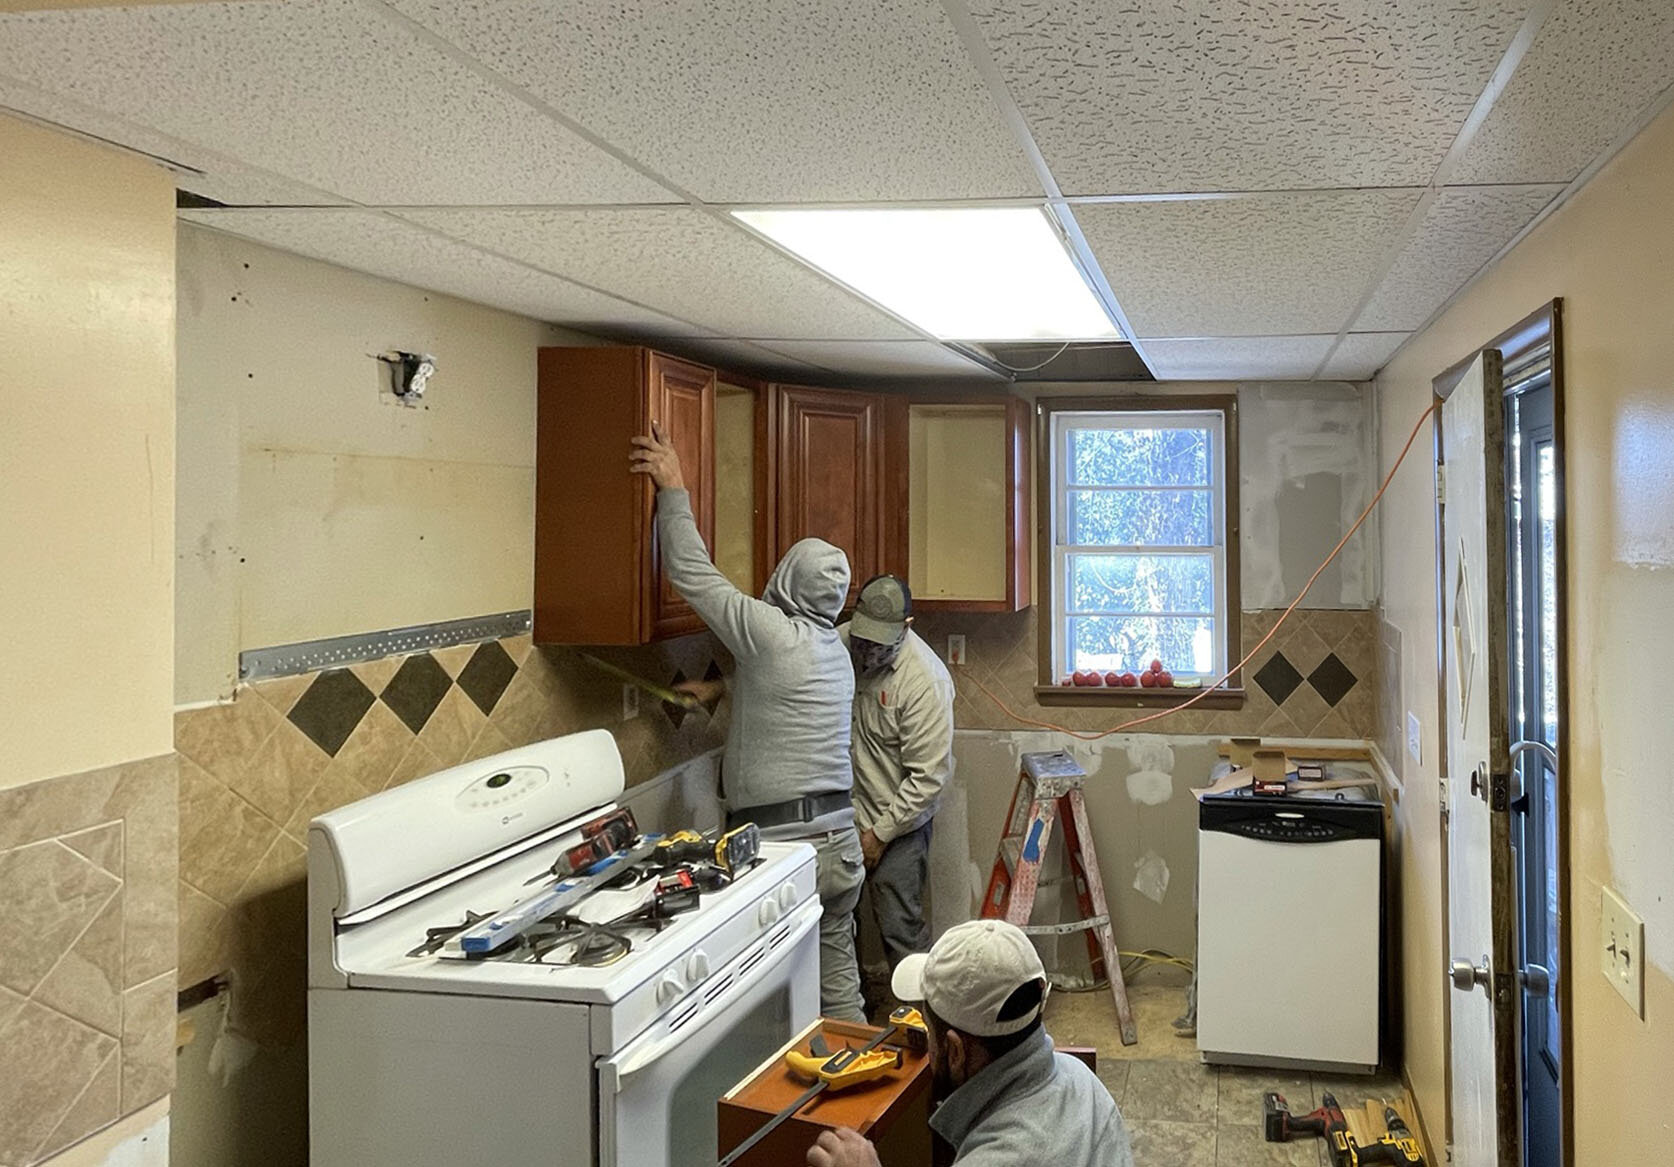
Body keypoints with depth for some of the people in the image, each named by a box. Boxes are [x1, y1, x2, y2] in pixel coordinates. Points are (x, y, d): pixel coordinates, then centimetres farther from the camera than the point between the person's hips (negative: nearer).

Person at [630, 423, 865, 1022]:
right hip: (840, 840, 8)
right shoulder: (835, 650, 12)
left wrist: (674, 491, -1)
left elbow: (693, 574, -8)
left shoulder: (772, 631, -12)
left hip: (780, 842, -8)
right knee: (839, 982, 15)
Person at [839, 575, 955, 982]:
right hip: (844, 813, 6)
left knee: (900, 929, 0)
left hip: (896, 824, -6)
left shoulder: (925, 680, -24)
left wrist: (881, 833, -17)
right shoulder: (841, 642, -8)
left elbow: (929, 776, -21)